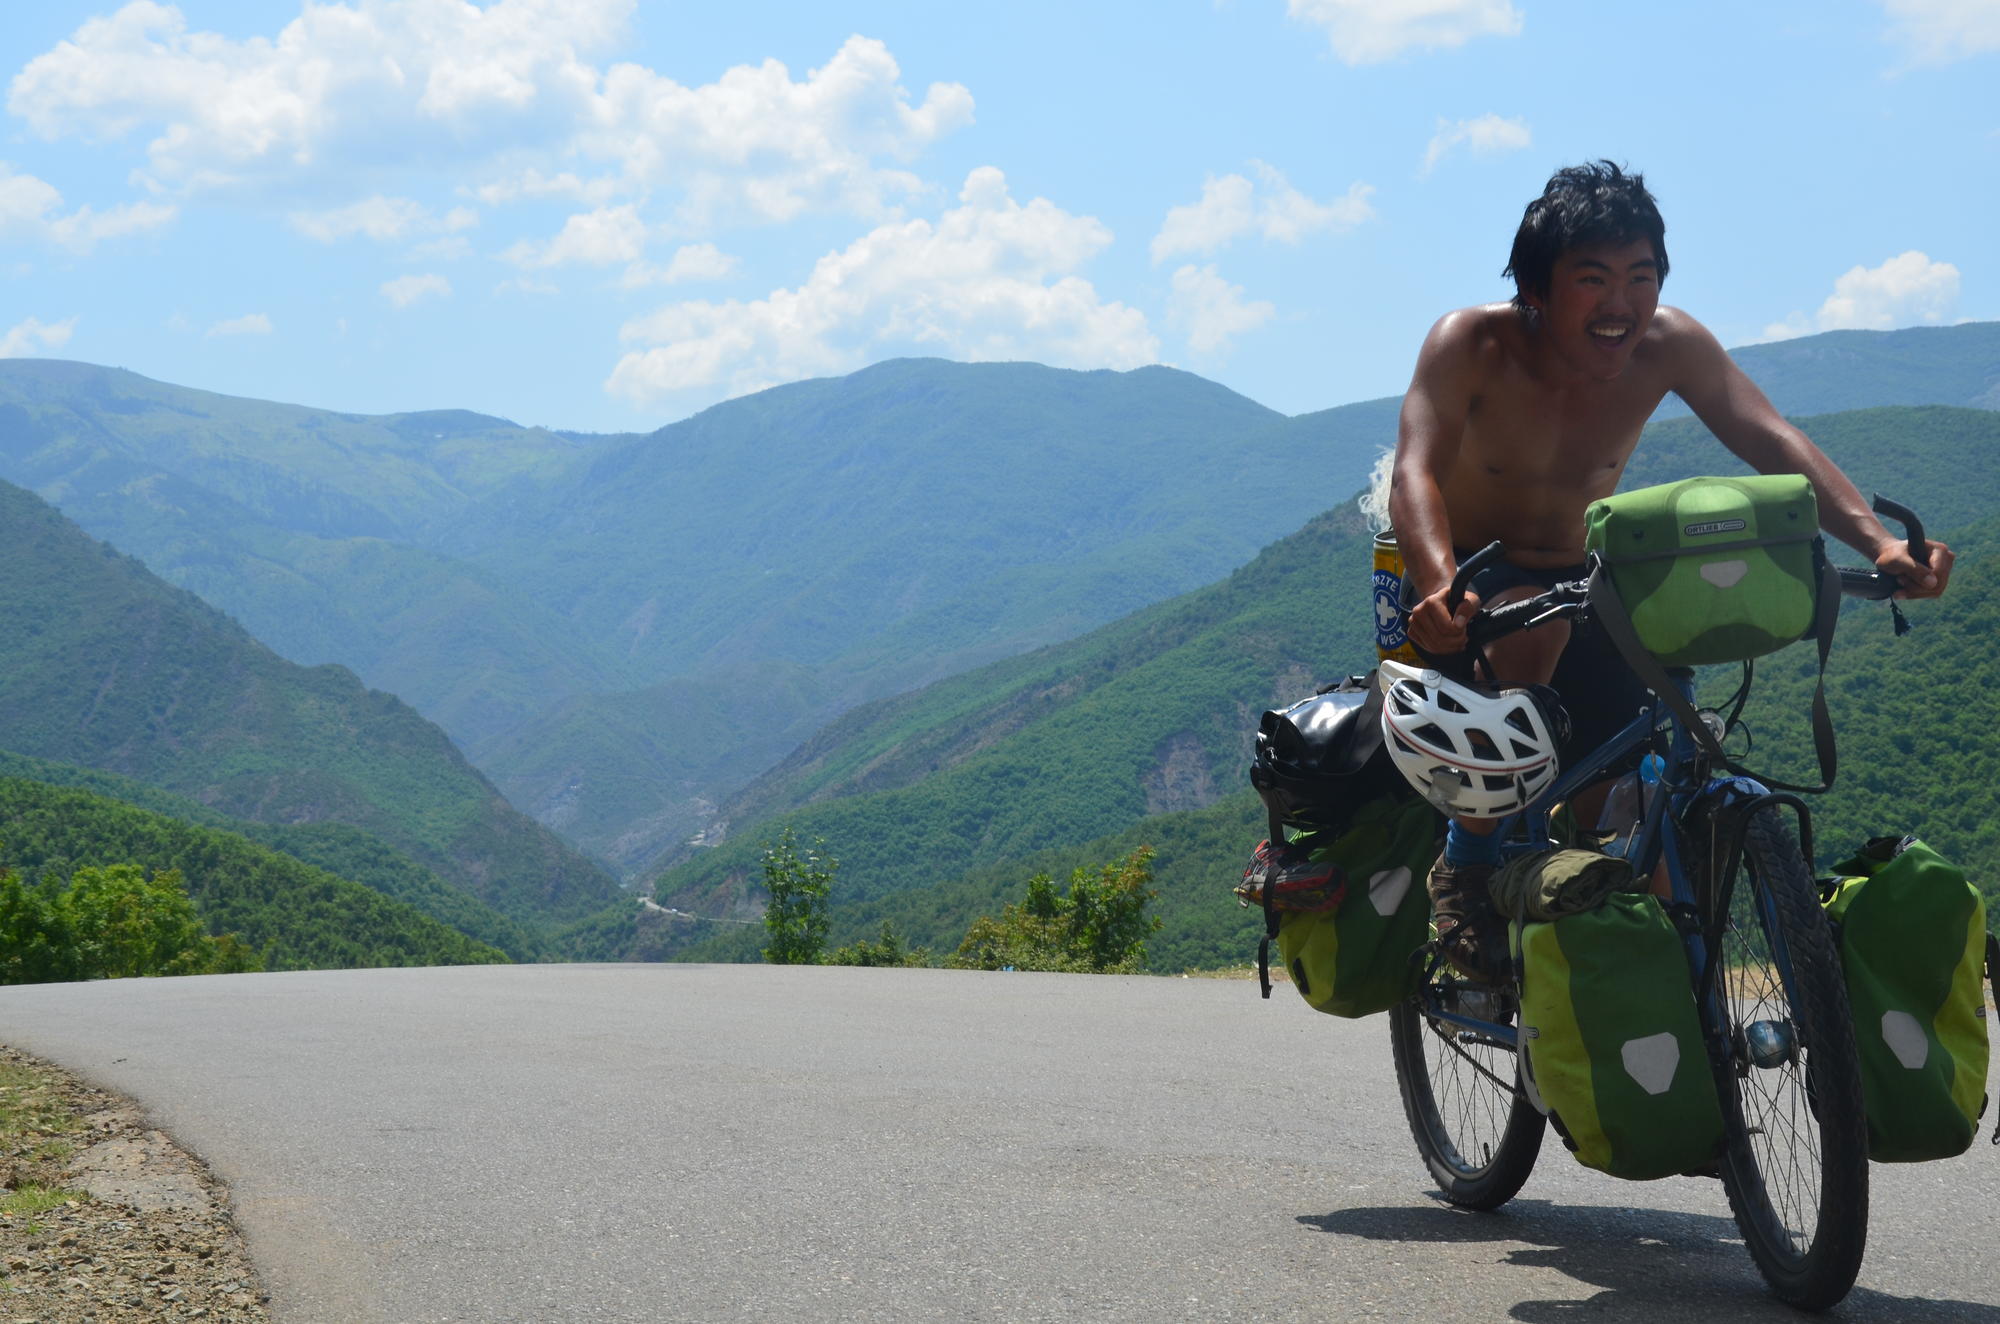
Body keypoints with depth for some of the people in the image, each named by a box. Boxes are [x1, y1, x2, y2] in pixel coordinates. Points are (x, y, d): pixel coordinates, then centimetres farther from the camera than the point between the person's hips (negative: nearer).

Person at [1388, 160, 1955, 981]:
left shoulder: (1666, 346, -15)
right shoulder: (1470, 345, -24)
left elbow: (1772, 440, -24)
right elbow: (1414, 475, -37)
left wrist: (1878, 541, -40)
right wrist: (1441, 588, -58)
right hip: (1467, 593, -4)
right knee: (1533, 629, -38)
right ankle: (1467, 866, -20)